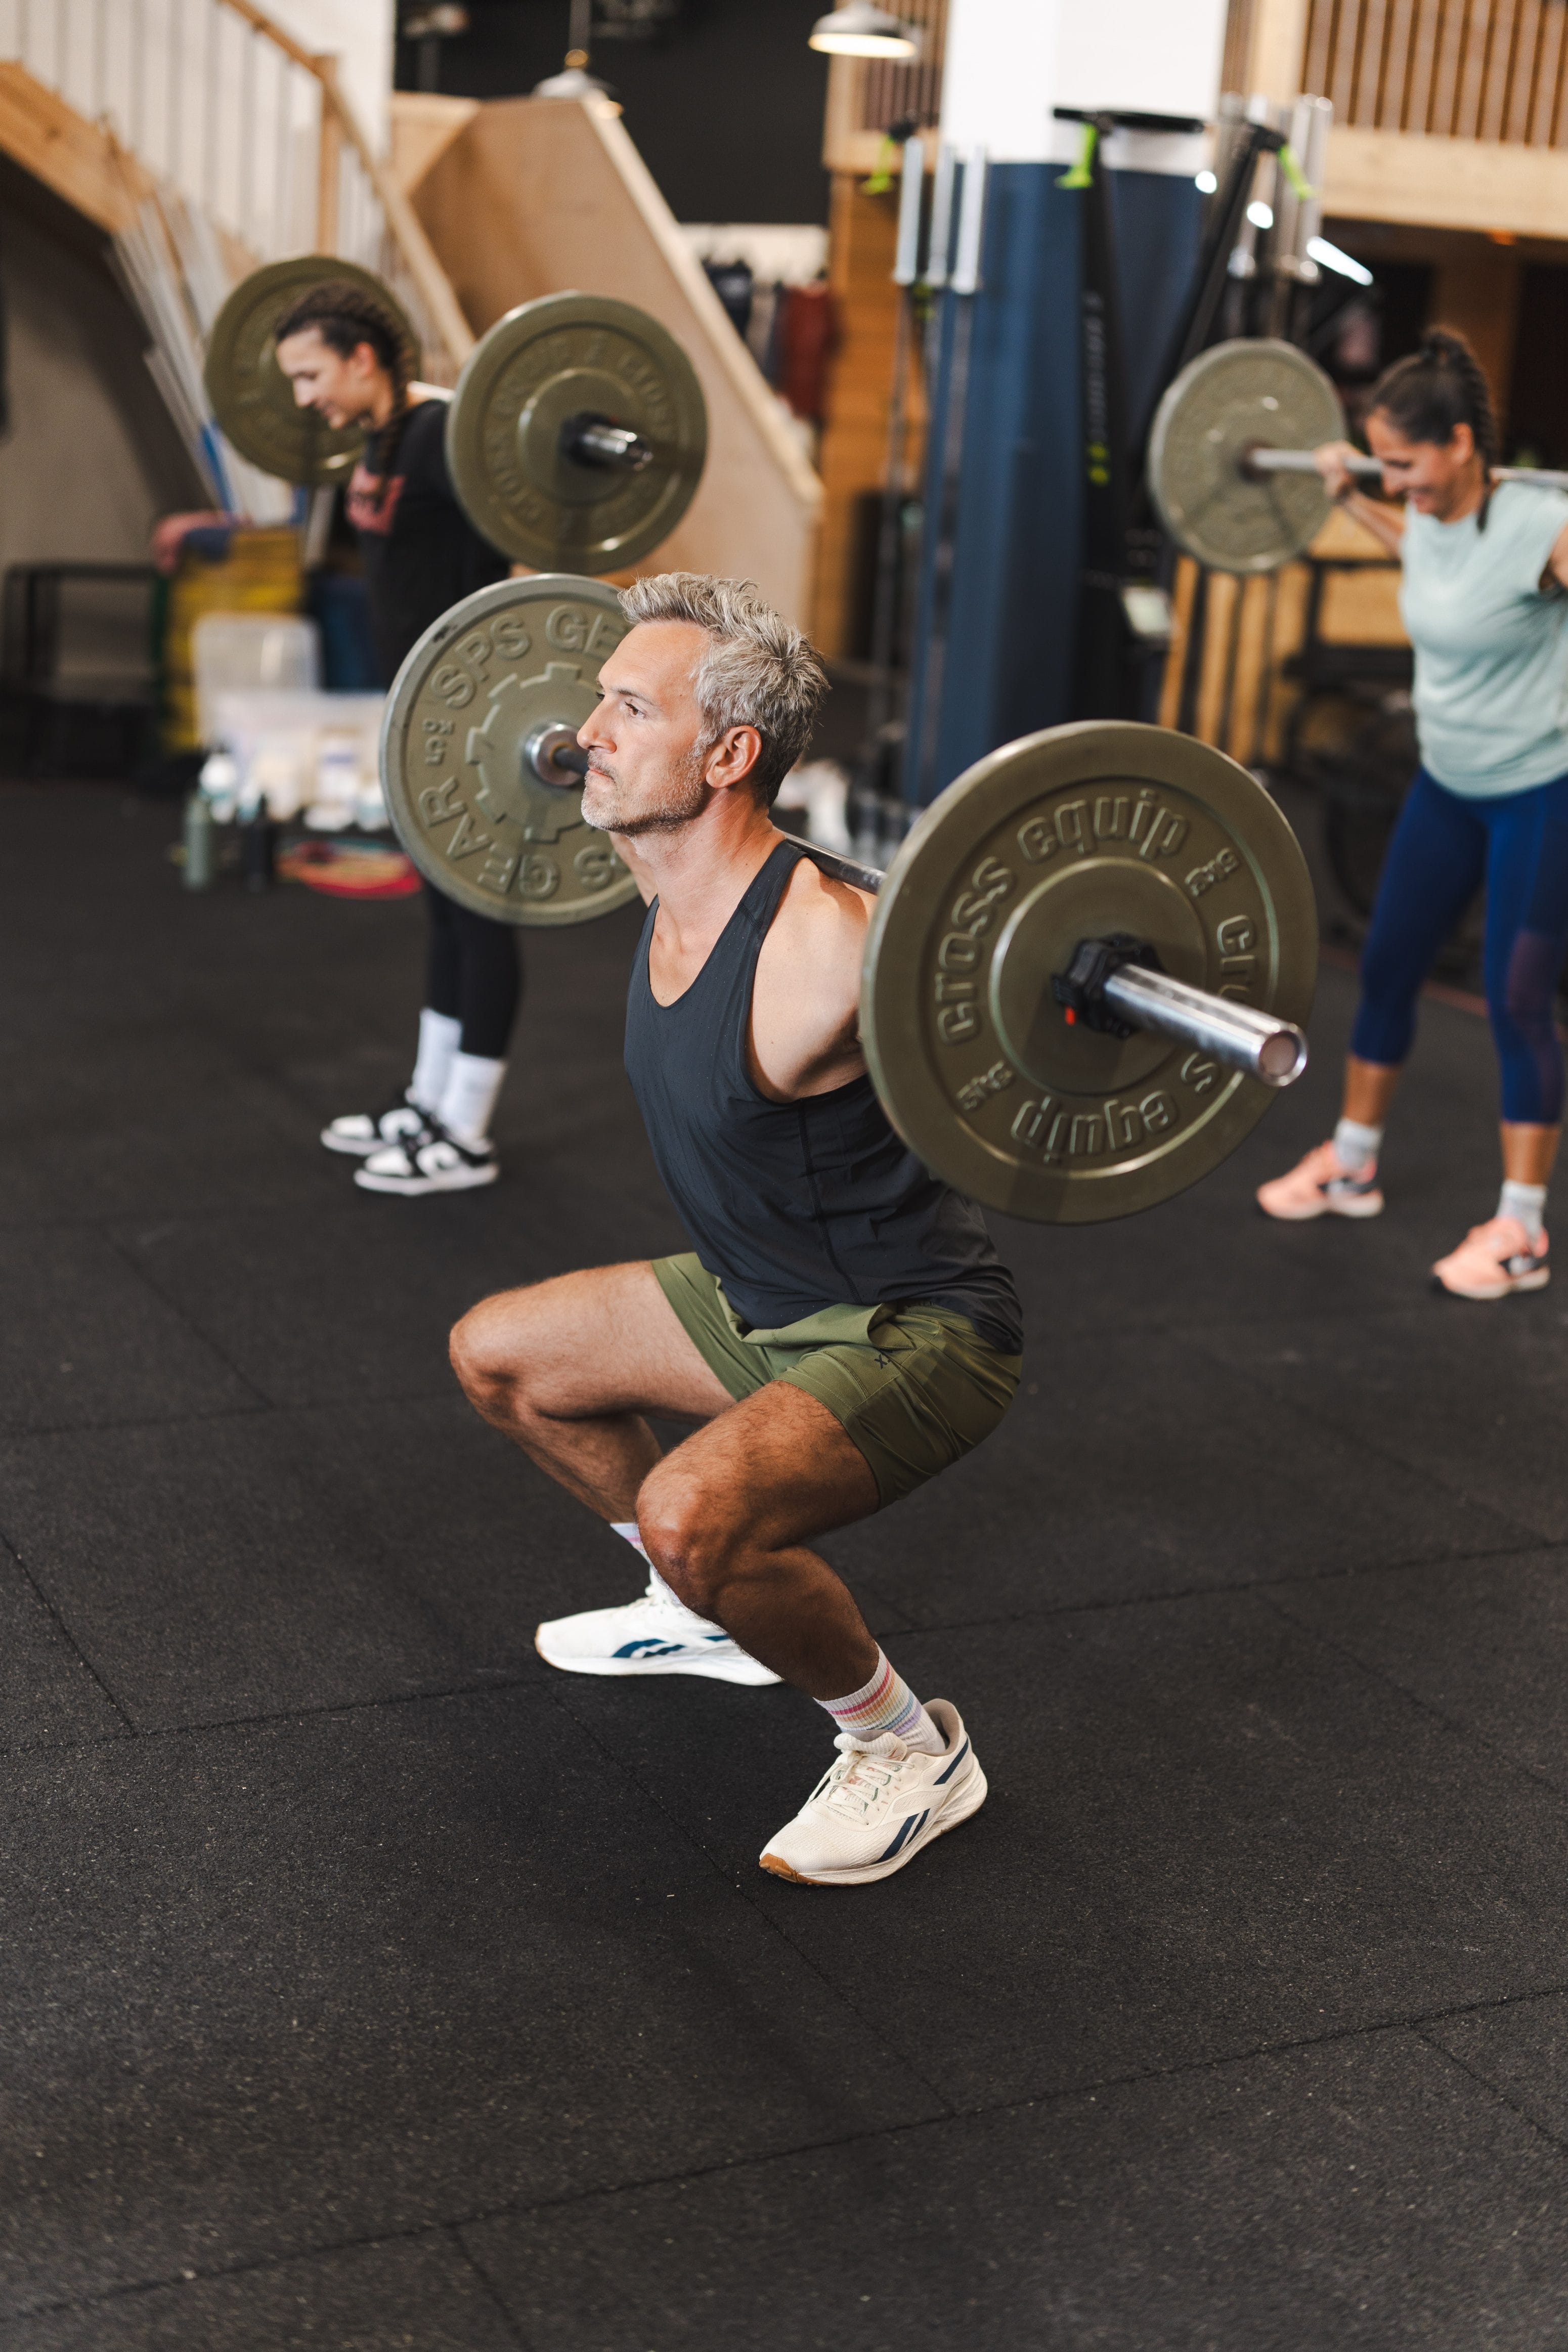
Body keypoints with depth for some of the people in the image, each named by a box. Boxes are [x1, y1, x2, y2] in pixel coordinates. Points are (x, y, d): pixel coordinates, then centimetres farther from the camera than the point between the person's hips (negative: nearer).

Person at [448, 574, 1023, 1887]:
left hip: (914, 1334, -9)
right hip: (757, 1297, 9)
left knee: (693, 1514, -33)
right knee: (497, 1356, 19)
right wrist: (607, 783, 24)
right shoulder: (674, 887, -5)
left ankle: (912, 1750, -6)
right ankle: (709, 1611, 33)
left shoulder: (826, 951, -33)